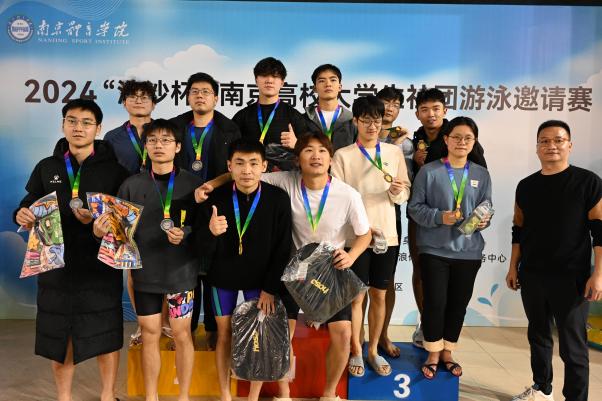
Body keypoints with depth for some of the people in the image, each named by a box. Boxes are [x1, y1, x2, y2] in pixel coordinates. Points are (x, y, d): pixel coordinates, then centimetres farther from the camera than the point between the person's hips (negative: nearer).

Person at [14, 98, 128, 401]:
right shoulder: (46, 168, 7)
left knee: (105, 333, 7)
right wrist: (22, 215, -8)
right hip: (56, 265, 3)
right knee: (59, 335, 12)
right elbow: (29, 207, 14)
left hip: (100, 265, -3)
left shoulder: (114, 169, -3)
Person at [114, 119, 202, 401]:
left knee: (181, 334, 9)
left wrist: (186, 235, -20)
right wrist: (102, 230, -17)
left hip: (181, 270, -2)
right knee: (149, 335, 12)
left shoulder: (192, 183, -4)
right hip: (145, 270, 2)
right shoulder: (132, 185, 2)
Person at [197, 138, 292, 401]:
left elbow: (283, 248, -9)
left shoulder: (278, 199, -16)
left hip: (261, 280, -1)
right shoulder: (216, 198, -15)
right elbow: (206, 250, -13)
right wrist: (211, 232, -36)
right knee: (224, 336, 14)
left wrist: (271, 287, -9)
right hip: (222, 277, 1)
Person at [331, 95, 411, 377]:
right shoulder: (343, 155, -3)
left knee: (379, 295, 12)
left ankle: (373, 350, 28)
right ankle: (356, 352, 22)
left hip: (387, 234, 3)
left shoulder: (394, 152, 6)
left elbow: (405, 193, 8)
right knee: (356, 296, 5)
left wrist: (397, 191, -15)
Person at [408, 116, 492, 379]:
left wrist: (484, 220, -11)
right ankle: (433, 353, 23)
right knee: (435, 302, 1)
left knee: (459, 304, 12)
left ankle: (447, 351, 31)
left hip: (468, 250, 3)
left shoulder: (481, 175, 5)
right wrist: (439, 217, -19)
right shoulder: (428, 171, -5)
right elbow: (415, 207, -4)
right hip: (434, 249, -3)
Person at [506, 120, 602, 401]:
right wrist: (513, 267, 9)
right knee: (538, 336, 17)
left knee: (572, 345, 1)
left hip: (571, 277, -4)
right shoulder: (526, 186, 7)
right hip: (532, 276, 5)